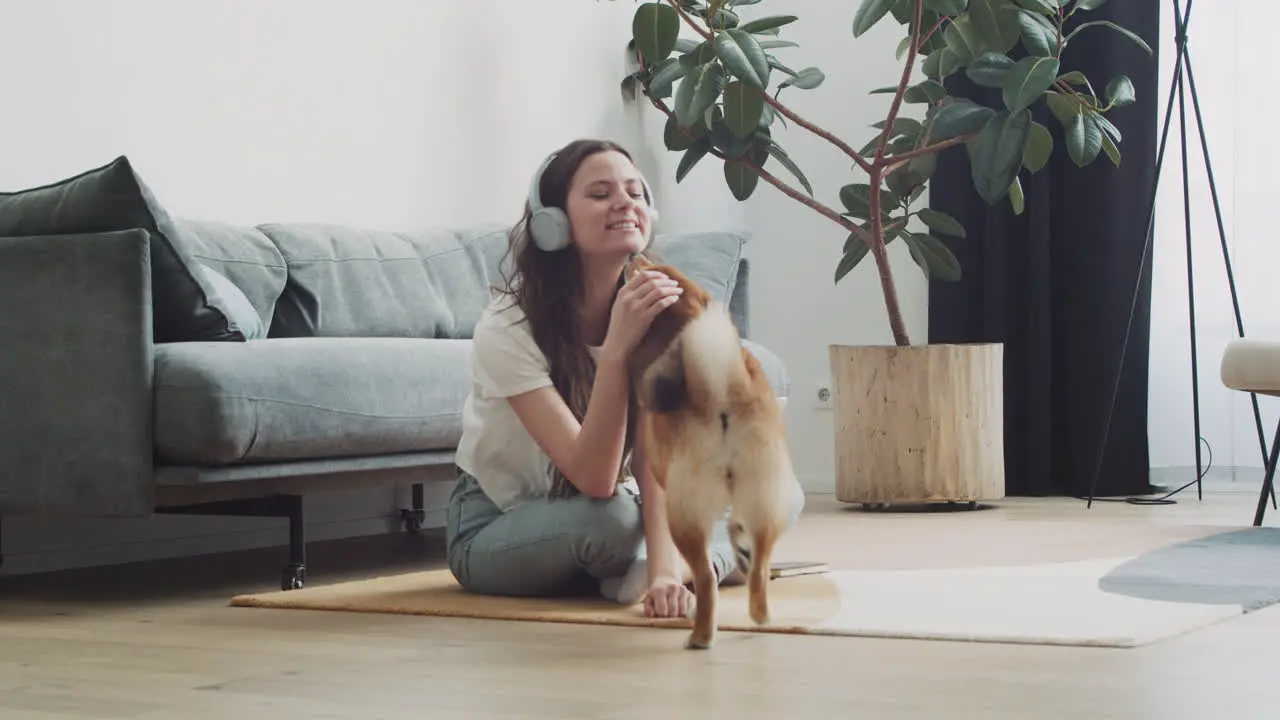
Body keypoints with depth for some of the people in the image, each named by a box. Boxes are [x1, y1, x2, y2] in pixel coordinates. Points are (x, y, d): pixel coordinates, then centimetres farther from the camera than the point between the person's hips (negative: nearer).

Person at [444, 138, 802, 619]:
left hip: (602, 511, 4)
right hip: (493, 530, -4)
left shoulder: (655, 308, -14)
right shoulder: (507, 327, -27)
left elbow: (655, 457, -25)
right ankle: (712, 557, -10)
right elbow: (594, 480, -34)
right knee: (613, 522, -36)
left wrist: (663, 567, -43)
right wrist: (617, 349, -45)